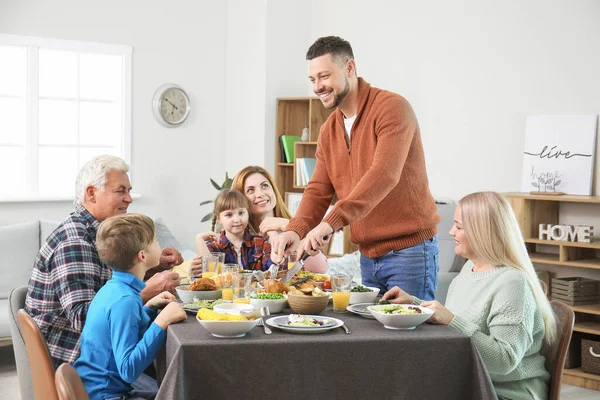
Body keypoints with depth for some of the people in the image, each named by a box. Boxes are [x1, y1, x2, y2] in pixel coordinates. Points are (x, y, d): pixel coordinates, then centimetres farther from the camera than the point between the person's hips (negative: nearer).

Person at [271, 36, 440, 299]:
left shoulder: (391, 108, -14)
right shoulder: (328, 131, 11)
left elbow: (384, 175, -28)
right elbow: (319, 191, 7)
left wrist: (331, 222, -36)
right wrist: (295, 229, -14)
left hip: (409, 250, -7)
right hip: (368, 255, 7)